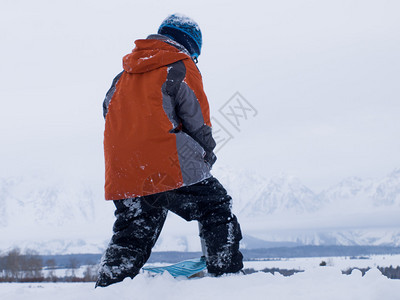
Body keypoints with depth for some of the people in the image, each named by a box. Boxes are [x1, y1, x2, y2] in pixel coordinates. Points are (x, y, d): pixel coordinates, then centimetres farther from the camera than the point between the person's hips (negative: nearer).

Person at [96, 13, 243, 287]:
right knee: (217, 210, 7)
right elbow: (197, 119, -3)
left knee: (130, 238, 15)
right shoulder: (181, 65, 1)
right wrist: (207, 153, 14)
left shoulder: (125, 74, 22)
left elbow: (108, 111, 24)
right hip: (169, 168, -6)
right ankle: (227, 274, -1)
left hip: (123, 175, 6)